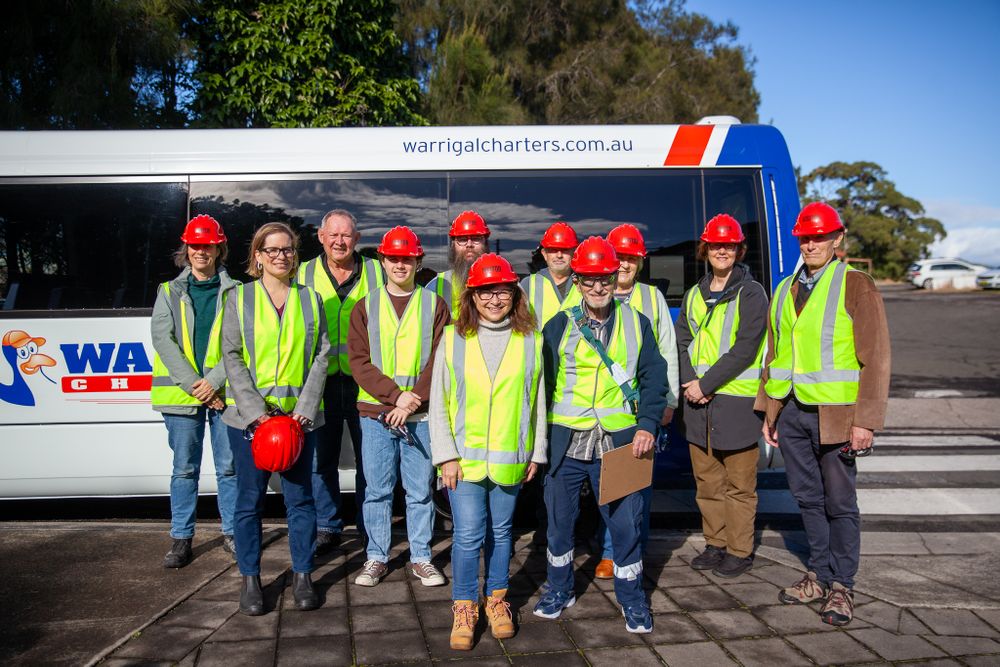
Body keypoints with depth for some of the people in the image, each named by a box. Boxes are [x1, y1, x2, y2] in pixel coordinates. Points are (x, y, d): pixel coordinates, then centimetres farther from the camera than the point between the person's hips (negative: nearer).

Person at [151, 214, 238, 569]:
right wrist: (193, 384, -12)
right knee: (184, 469, 7)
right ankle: (181, 538, 17)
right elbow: (162, 339, -1)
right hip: (182, 393, 1)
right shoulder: (170, 292, 10)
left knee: (229, 467, 5)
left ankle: (232, 533, 17)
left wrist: (214, 381, -14)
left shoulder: (233, 292, 6)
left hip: (224, 392, -1)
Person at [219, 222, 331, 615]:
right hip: (249, 416, -1)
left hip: (299, 415, 1)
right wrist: (255, 412, -12)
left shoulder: (310, 299, 9)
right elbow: (231, 357, -1)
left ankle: (302, 576, 18)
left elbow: (321, 356, 5)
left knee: (300, 497, 6)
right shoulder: (239, 299, 4)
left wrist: (305, 409, -8)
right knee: (250, 499, 5)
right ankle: (250, 579, 18)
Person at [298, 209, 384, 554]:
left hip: (364, 381, -1)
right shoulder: (304, 274, 7)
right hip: (320, 382, 1)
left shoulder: (376, 273, 4)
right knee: (321, 459, 8)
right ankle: (326, 528, 22)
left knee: (369, 458, 6)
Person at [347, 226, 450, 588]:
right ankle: (376, 557, 20)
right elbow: (358, 361, -1)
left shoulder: (435, 305, 5)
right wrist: (395, 394, -13)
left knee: (420, 490, 5)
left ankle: (421, 558, 18)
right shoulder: (366, 307, 8)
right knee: (377, 490, 7)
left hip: (420, 413, -1)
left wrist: (413, 401, -13)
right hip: (375, 412, 1)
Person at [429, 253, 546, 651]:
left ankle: (497, 600, 31)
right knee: (468, 535, -2)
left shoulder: (530, 341, 2)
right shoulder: (453, 338, 0)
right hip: (464, 455, -1)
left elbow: (537, 402, 6)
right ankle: (464, 607, 16)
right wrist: (446, 455, -6)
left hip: (510, 457, 1)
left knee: (500, 531, 13)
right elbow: (438, 402, 0)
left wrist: (536, 453, 5)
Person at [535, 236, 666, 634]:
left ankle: (632, 600, 22)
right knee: (559, 519, 11)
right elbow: (543, 383, 4)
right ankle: (559, 590, 32)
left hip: (619, 441, 0)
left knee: (625, 521, 2)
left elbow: (653, 376, 5)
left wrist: (647, 424, -8)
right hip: (565, 440, 1)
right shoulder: (558, 326, 4)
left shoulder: (636, 323, 5)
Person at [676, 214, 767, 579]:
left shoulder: (751, 294, -5)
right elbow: (682, 342, 12)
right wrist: (689, 382, -6)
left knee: (738, 484, 3)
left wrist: (706, 384, -15)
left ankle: (740, 551, 14)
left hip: (736, 400, -6)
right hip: (698, 401, 6)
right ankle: (716, 543, 26)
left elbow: (745, 349, -13)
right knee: (707, 481, 13)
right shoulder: (694, 295, 14)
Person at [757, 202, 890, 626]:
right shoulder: (785, 289, 14)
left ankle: (841, 587, 16)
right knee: (808, 499, 12)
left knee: (840, 504, 4)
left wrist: (866, 420, -14)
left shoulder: (856, 287, -4)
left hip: (834, 414, -5)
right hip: (791, 412, 5)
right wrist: (768, 411, 13)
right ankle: (820, 576, 25)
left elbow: (875, 358, -8)